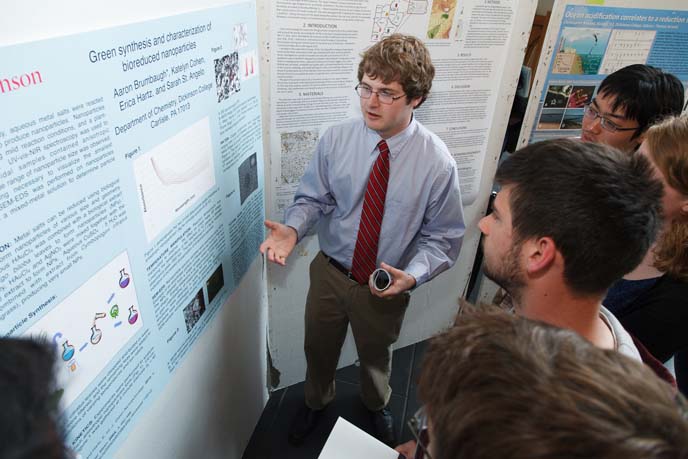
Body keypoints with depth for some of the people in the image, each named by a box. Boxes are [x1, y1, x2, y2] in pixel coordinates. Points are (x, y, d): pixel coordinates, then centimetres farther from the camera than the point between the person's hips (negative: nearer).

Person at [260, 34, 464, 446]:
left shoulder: (437, 162, -20)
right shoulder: (335, 140, -16)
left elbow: (443, 237, -12)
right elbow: (313, 198, -5)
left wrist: (411, 275, -28)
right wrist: (293, 229, -26)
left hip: (385, 286, -1)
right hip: (330, 272, 2)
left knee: (376, 357, 27)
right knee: (319, 350, 25)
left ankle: (378, 406, 64)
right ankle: (317, 402, 61)